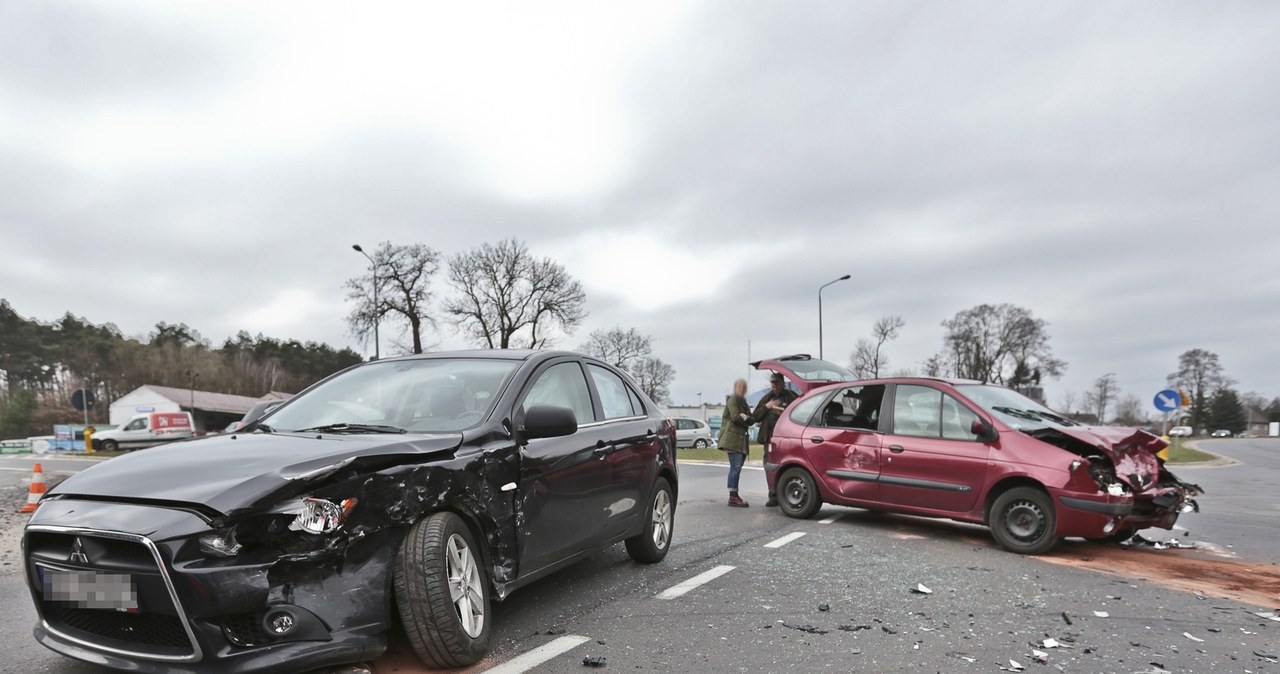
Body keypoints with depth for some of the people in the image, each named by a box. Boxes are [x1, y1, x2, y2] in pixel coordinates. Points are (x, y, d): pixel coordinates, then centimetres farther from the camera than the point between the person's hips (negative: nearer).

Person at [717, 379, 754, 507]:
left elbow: (751, 420, 16)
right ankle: (733, 497, -14)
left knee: (736, 468, 9)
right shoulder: (732, 400, -3)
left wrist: (745, 417, -5)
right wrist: (747, 419, 0)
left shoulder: (742, 401, 25)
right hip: (732, 438, -9)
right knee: (736, 467, -13)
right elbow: (735, 417, -16)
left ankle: (734, 495, 12)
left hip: (740, 438, 9)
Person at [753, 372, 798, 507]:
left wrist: (784, 413, -14)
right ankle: (773, 496, 9)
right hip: (770, 437, 5)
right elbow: (755, 417, 17)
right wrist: (766, 407, 1)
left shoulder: (791, 396, 6)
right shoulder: (766, 398, 21)